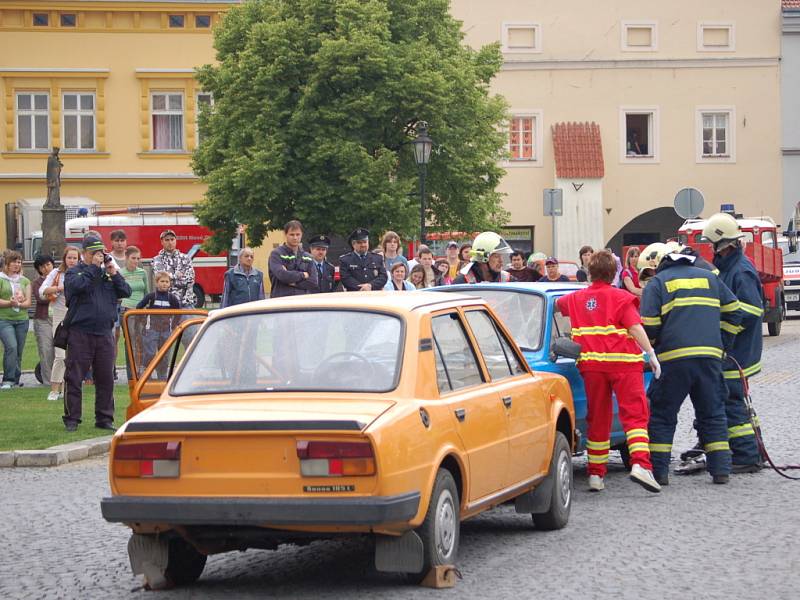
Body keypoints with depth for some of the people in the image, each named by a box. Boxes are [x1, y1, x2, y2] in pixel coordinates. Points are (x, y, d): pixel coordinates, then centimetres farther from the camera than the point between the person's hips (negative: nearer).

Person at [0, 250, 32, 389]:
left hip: (22, 320, 4)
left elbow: (28, 302, 7)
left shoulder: (25, 281, 13)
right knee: (11, 347, -20)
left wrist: (18, 304, -13)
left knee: (19, 351, 4)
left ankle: (15, 380, 13)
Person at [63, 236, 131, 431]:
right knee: (74, 378, -3)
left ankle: (104, 418, 14)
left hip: (105, 333, 4)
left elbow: (126, 292, 8)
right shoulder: (74, 272, 3)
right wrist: (94, 267, -12)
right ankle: (71, 419, 2)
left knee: (105, 378, 6)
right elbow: (76, 285, -19)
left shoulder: (107, 274, 16)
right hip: (80, 333, -4)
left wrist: (114, 274, -3)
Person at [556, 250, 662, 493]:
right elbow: (635, 328, -10)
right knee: (635, 414, -6)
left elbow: (555, 304, 34)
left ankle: (596, 474, 12)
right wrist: (651, 354, -10)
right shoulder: (621, 298, 0)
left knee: (598, 418, 11)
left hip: (591, 364, 4)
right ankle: (640, 464, -25)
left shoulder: (576, 299, 14)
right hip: (623, 363, -4)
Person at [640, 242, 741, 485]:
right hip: (710, 357, 4)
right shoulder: (709, 277, 19)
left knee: (662, 415, 6)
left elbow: (649, 327, -4)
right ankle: (720, 469, 5)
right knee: (712, 414, 12)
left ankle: (658, 471, 3)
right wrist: (721, 344, 21)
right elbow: (733, 311, 16)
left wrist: (653, 348, 15)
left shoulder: (657, 283, 5)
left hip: (673, 358, -4)